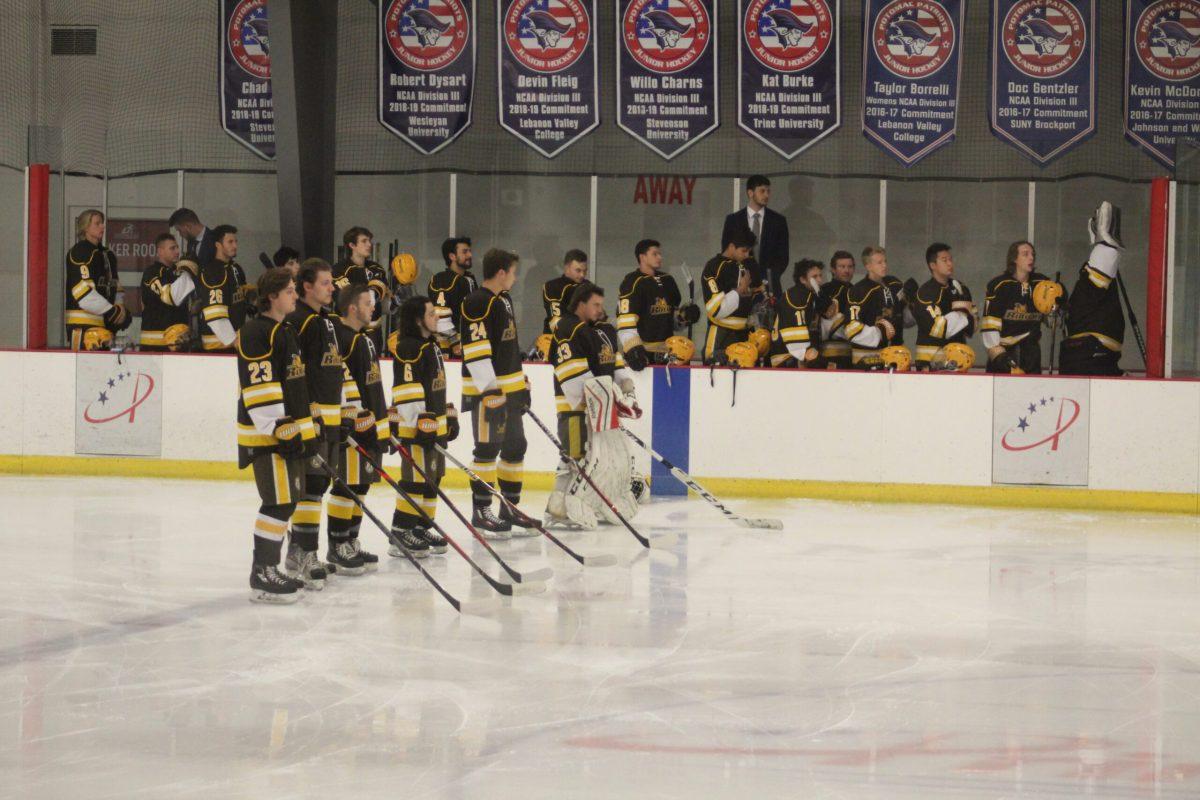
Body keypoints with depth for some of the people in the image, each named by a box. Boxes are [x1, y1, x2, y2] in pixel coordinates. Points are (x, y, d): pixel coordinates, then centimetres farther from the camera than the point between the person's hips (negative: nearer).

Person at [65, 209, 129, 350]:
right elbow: (82, 291, -18)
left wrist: (121, 311, 6)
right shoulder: (80, 252, -9)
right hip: (82, 324, -9)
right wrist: (111, 312, -16)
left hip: (103, 322, 9)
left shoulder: (108, 255, 21)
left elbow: (116, 288, 25)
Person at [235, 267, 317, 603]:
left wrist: (305, 429, 25)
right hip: (266, 434, -10)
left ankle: (266, 569, 22)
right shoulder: (256, 333, -14)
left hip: (288, 431, 10)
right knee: (279, 501, -11)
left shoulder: (285, 332, 18)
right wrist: (279, 429, -23)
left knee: (286, 501, 13)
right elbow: (259, 386, -21)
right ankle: (262, 576, -8)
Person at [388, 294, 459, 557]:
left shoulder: (432, 345, 17)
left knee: (433, 477, 13)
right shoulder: (408, 348, -15)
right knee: (416, 477, -9)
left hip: (435, 424, 10)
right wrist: (422, 423, -22)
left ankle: (421, 528, 21)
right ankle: (400, 535, -7)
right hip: (415, 426, -10)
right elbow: (408, 389, -20)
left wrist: (450, 416, 25)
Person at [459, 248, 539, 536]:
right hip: (487, 389, -10)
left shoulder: (504, 299, 15)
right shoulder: (476, 303, -16)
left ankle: (510, 507, 21)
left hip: (510, 387, 10)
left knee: (515, 446, 13)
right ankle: (481, 511, -2)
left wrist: (521, 382, 23)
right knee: (488, 448, -7)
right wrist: (490, 388, -24)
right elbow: (476, 349, -21)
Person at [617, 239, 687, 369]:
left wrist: (685, 315, 5)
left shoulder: (667, 281, 16)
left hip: (665, 352, 8)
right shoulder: (632, 282, -8)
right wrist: (633, 347, -28)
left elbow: (675, 312, 28)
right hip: (642, 351, -8)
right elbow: (625, 318, -18)